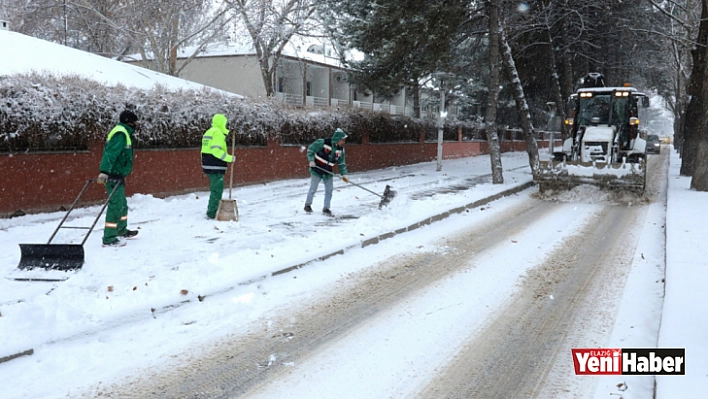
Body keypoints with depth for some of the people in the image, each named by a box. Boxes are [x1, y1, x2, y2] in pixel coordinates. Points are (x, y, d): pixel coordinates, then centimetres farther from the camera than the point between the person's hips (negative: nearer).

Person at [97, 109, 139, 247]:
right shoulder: (121, 134, -16)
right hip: (114, 175, -11)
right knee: (115, 206, -10)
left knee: (122, 205, 23)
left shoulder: (124, 133, 16)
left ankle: (122, 231, 38)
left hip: (118, 175, 11)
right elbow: (110, 153, -28)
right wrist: (104, 171, -37)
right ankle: (109, 239, -9)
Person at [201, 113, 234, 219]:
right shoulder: (218, 133, -13)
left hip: (208, 166, 10)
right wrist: (229, 158, -18)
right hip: (216, 168, -10)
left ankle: (211, 211, 27)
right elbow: (216, 150, -24)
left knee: (215, 189, 20)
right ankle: (212, 214, -2)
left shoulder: (208, 132, 18)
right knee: (217, 190, -4)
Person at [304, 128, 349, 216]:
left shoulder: (340, 149, -2)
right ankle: (308, 205, 23)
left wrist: (344, 174, -1)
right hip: (317, 169, -5)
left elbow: (342, 163, 6)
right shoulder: (322, 142, -20)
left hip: (328, 172, 5)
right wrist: (311, 160, -16)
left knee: (329, 190, 2)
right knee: (313, 189, 4)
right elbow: (310, 149, -10)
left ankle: (326, 208, 13)